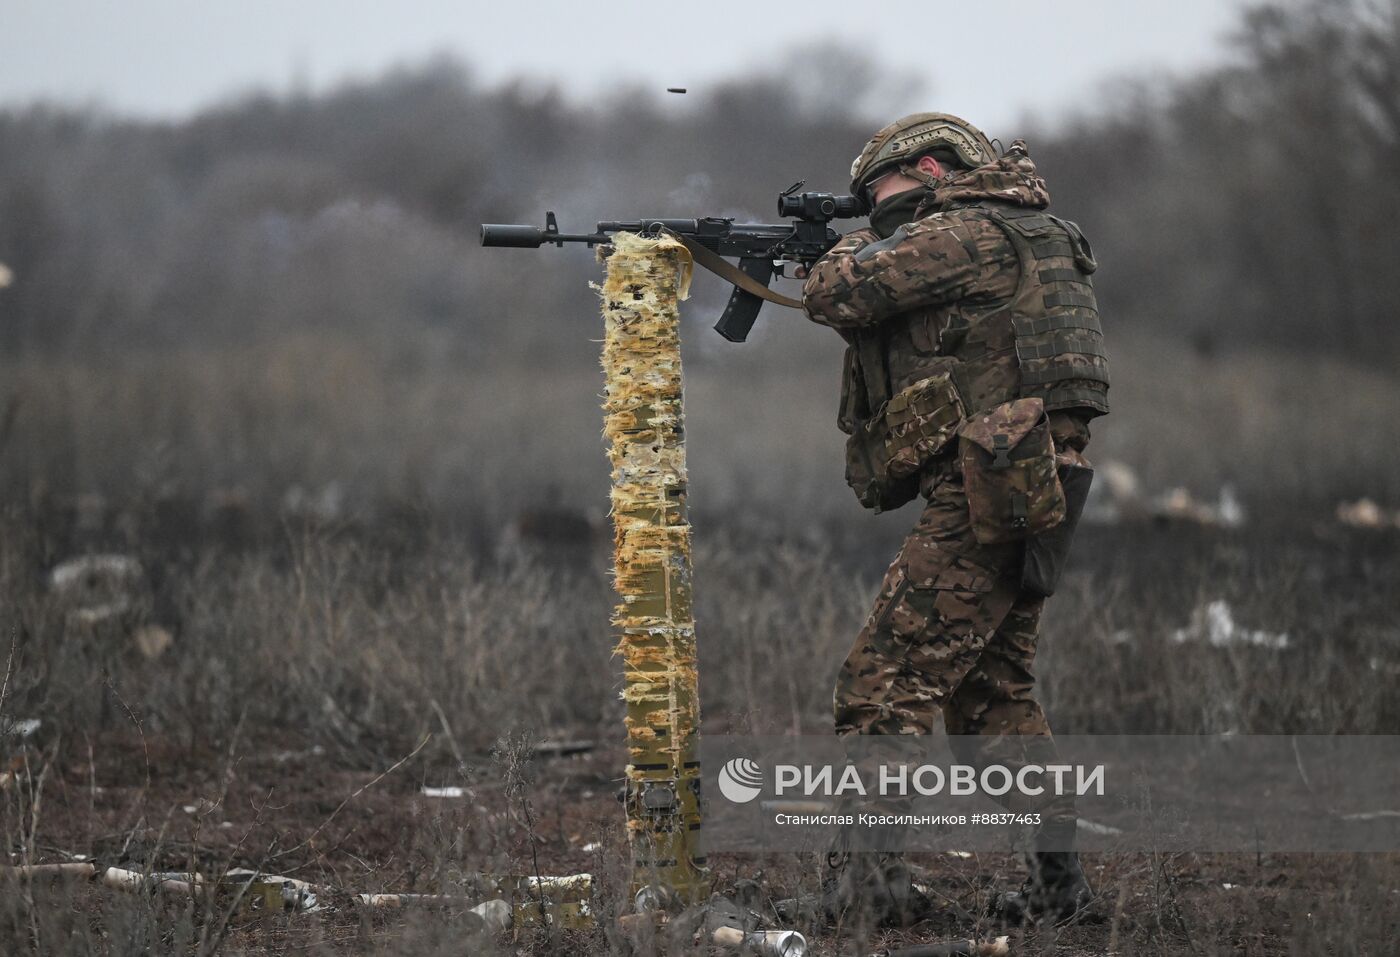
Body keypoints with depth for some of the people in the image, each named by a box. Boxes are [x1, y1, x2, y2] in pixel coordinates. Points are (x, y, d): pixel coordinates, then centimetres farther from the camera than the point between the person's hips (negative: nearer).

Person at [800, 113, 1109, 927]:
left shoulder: (968, 233, -9)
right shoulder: (1016, 239, 22)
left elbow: (837, 294, -11)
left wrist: (854, 250, 11)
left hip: (984, 500, -10)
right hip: (1026, 500, 10)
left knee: (885, 686, -10)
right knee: (996, 696, 17)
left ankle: (866, 881, -14)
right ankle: (1056, 880, 16)